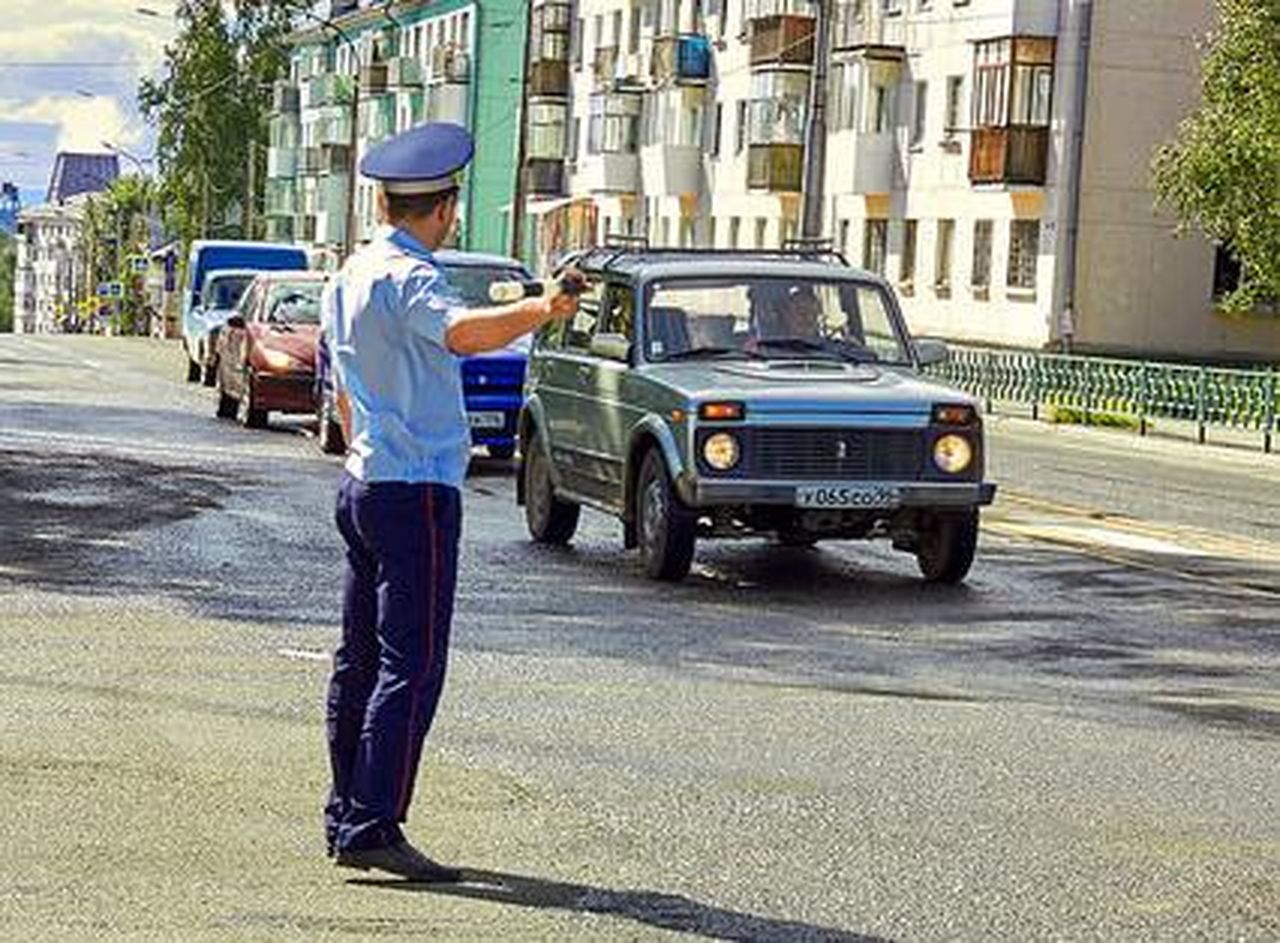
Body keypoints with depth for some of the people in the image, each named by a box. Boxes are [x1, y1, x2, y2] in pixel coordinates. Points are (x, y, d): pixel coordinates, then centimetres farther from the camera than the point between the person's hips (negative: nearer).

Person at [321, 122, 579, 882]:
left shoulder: (352, 275, 15)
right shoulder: (405, 278, -14)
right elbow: (463, 335, -36)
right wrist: (540, 311, -47)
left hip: (363, 485, 10)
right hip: (418, 492, -10)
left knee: (361, 658, 12)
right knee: (412, 667, -9)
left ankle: (347, 816, 18)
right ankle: (373, 828, -12)